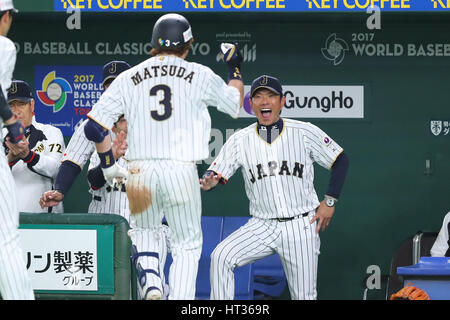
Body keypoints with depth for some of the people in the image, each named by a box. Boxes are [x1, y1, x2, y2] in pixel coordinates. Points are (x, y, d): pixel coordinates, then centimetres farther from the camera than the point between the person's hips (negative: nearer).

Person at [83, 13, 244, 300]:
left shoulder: (129, 78, 6)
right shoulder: (200, 75, 3)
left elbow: (94, 126, 1)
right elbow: (235, 105, 19)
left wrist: (108, 164, 13)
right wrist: (235, 68, 34)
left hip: (140, 171, 2)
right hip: (181, 171, -2)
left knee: (144, 232, 23)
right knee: (187, 246, 8)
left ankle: (150, 284, -1)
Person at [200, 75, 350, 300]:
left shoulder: (305, 133, -2)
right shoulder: (240, 140, 1)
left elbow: (340, 161, 6)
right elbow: (215, 175, -2)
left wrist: (330, 201, -2)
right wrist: (209, 183, -27)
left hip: (301, 228, -1)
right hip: (262, 226, 1)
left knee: (305, 296, 0)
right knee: (221, 257, -22)